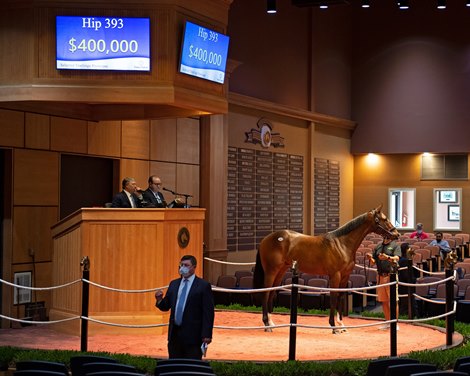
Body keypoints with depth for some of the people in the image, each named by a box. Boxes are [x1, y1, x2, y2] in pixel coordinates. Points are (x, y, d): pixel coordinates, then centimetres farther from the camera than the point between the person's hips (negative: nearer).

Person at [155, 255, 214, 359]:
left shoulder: (204, 286, -4)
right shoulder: (173, 284, 14)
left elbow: (208, 312, -7)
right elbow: (165, 306, 16)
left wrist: (207, 335, -12)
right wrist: (160, 300, -7)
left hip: (193, 335, -5)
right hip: (174, 334, 5)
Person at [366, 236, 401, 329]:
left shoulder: (395, 245, -1)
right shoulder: (378, 246, 15)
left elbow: (396, 258, -16)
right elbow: (374, 261, 15)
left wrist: (388, 257, -35)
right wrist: (370, 258, -8)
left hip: (390, 275, -6)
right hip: (380, 276, 6)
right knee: (383, 300, 10)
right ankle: (388, 322, 19)